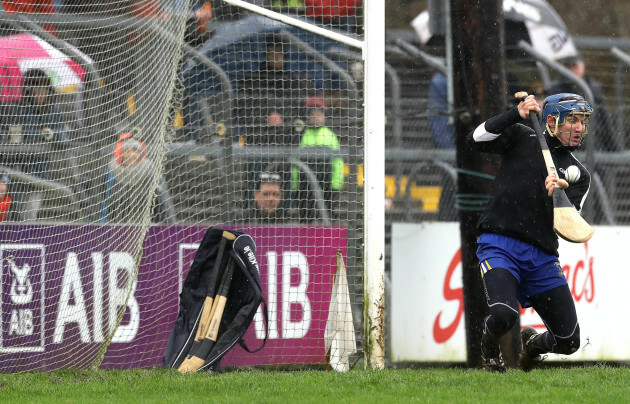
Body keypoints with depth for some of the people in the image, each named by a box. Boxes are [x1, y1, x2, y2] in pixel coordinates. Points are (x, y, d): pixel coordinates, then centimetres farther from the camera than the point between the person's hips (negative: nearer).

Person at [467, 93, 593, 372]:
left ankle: (532, 344, 37)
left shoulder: (578, 175, 13)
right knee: (504, 314, -31)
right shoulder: (522, 139, 7)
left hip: (542, 259, 4)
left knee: (569, 342, -1)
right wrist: (516, 115, -15)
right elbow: (476, 140, -9)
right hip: (499, 246, -4)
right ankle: (489, 346, 7)